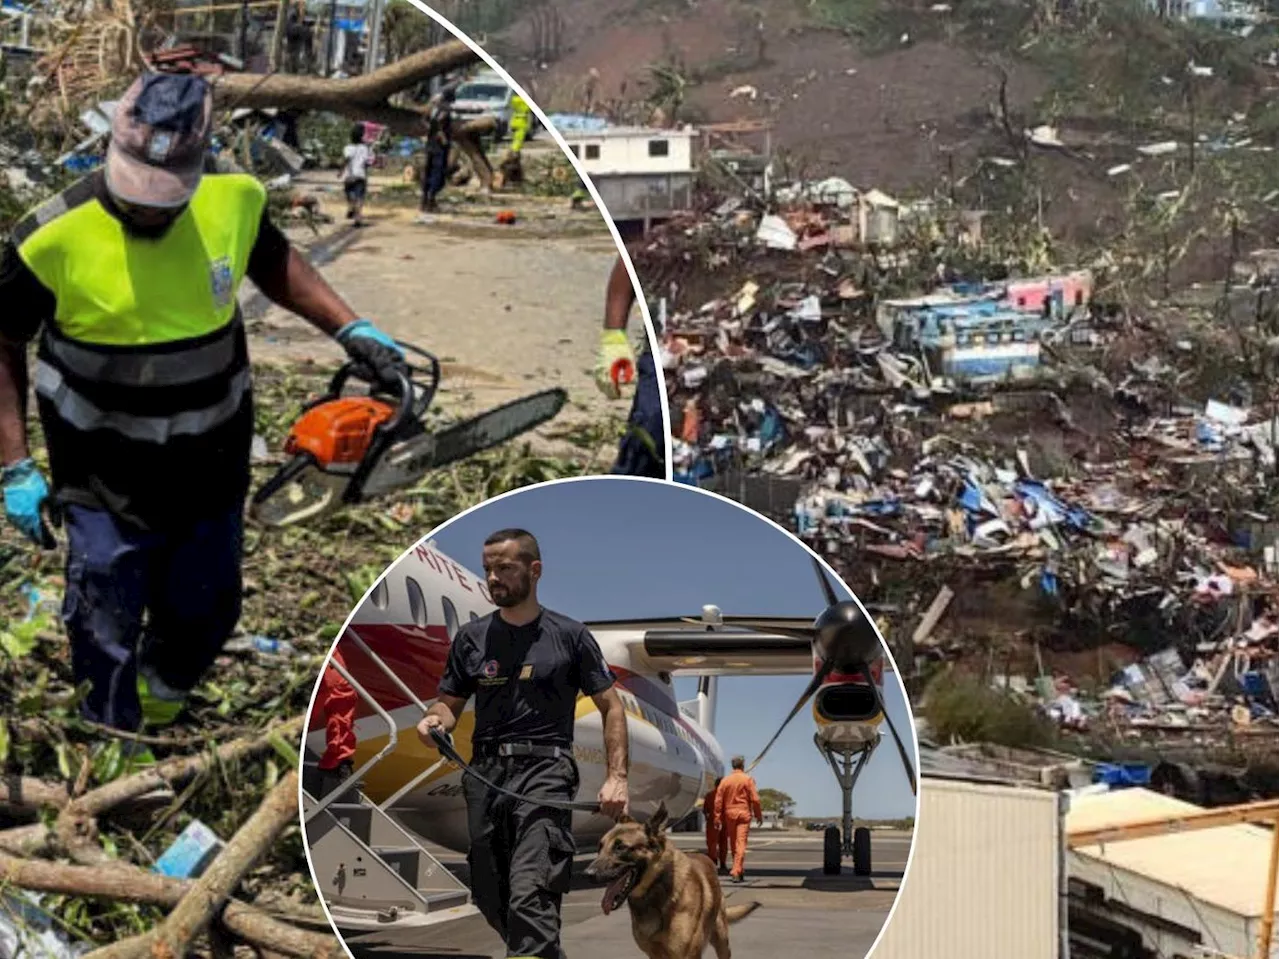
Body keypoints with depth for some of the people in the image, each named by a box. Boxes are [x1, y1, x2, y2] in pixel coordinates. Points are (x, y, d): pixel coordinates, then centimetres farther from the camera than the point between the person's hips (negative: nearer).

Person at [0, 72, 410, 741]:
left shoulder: (235, 199, -14)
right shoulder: (54, 239, -24)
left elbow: (270, 260, 10)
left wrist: (350, 329, 0)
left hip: (213, 465, 4)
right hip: (106, 479, -4)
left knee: (205, 613, 22)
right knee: (106, 638, 4)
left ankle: (160, 698, 55)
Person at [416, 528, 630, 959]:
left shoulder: (569, 635, 3)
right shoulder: (471, 637, 11)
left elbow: (611, 705, 5)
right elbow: (450, 702, 16)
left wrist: (617, 776, -6)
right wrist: (435, 720, -9)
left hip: (544, 770, -4)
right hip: (485, 772, 5)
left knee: (530, 898, -20)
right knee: (490, 898, 10)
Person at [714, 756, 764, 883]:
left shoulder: (725, 780, 4)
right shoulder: (747, 779, -5)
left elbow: (718, 800, 2)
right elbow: (755, 799, -7)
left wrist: (718, 818, 5)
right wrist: (759, 815, 3)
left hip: (729, 814, 3)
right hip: (743, 814, -3)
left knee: (733, 843, 15)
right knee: (741, 843, -6)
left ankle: (737, 869, 26)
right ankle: (736, 872, -15)